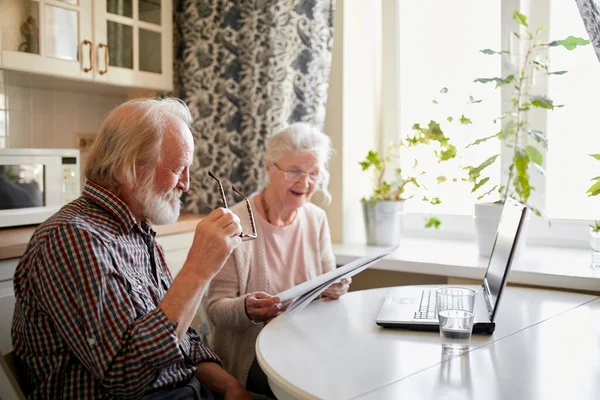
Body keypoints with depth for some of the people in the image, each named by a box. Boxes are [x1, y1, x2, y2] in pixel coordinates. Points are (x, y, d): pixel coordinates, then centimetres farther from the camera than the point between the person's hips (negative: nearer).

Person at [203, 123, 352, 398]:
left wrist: (334, 289, -14)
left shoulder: (317, 219, 5)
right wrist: (247, 309, -33)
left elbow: (326, 287, 9)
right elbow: (215, 307, -13)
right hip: (253, 352, -5)